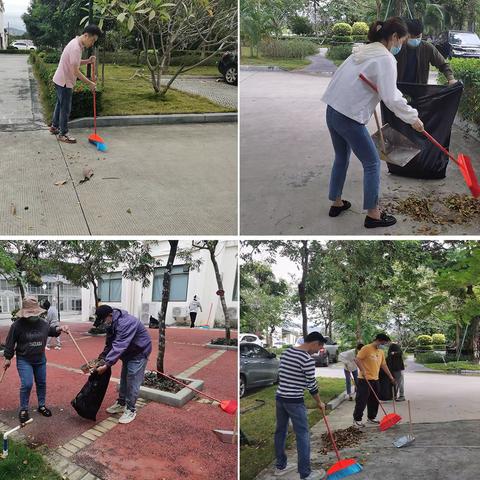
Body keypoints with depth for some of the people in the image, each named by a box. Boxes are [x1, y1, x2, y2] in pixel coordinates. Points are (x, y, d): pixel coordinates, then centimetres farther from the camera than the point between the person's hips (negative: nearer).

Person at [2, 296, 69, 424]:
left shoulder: (42, 323, -7)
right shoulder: (17, 325, -19)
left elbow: (51, 330, 16)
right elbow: (10, 343, -9)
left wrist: (59, 329, -5)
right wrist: (8, 358, -5)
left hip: (40, 360, 5)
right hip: (24, 360, -5)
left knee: (42, 383, 13)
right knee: (27, 384, -13)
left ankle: (41, 406, 31)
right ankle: (23, 410, 6)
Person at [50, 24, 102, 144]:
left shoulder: (77, 43, 6)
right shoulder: (76, 48, -26)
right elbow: (76, 71, -27)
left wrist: (88, 61, 1)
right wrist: (90, 83, -20)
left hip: (61, 80, 10)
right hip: (64, 82, -10)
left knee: (60, 104, 22)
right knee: (65, 108, 0)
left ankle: (54, 126, 36)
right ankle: (63, 134, 9)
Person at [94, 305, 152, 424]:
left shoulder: (125, 323, -35)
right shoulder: (112, 324, -4)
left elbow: (119, 346, -39)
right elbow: (109, 344, 2)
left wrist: (107, 365, -40)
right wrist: (101, 357, -11)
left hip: (139, 353, -9)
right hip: (128, 352, 9)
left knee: (133, 381, -7)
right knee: (123, 379, 17)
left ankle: (131, 410, 5)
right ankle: (121, 404, 32)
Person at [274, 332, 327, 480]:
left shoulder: (286, 352, 8)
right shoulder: (308, 359, -16)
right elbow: (312, 385, -10)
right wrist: (319, 402, 4)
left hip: (279, 398, 8)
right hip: (294, 401, -8)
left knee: (280, 431, 17)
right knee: (303, 435, 1)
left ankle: (280, 466, 29)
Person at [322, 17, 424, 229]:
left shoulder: (364, 51, 16)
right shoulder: (386, 59, -13)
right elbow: (391, 98, -20)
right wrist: (413, 118, -9)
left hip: (332, 111, 9)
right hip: (349, 118, -9)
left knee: (341, 158, 24)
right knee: (372, 163, 4)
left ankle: (336, 203, 35)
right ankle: (373, 215, 10)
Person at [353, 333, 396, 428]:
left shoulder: (381, 352, 13)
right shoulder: (366, 348, -12)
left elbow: (384, 365, 20)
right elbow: (357, 359, -16)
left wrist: (390, 376, 18)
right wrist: (363, 370, -24)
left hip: (375, 380, 8)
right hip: (364, 379, -8)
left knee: (374, 401, 13)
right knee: (361, 400, -4)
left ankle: (371, 418, 26)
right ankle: (357, 420, 3)